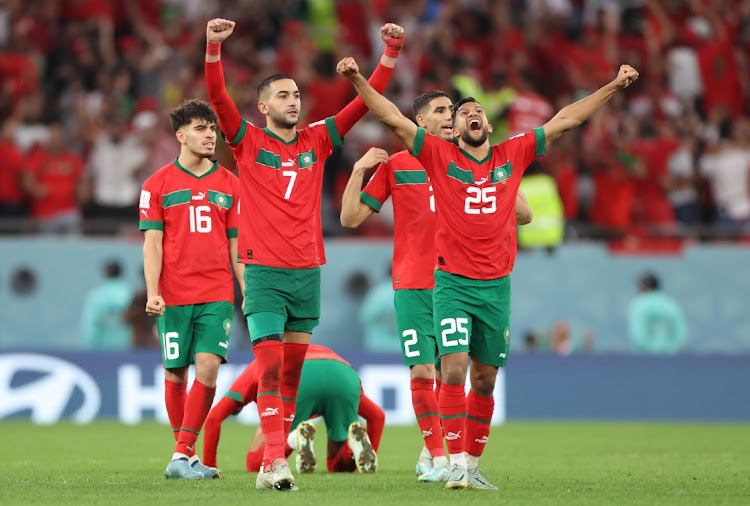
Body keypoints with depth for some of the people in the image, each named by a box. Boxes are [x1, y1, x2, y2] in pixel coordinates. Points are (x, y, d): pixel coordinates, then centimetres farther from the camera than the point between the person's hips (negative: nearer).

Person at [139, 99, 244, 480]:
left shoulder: (229, 185, 11)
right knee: (176, 372, 3)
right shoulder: (158, 184, 4)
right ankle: (185, 453, 16)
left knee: (208, 366, -14)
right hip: (174, 297, -1)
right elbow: (152, 243, 1)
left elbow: (237, 245, 14)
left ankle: (182, 455, -11)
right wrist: (152, 293, -10)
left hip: (217, 294, 1)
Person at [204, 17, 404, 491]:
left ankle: (279, 456, 12)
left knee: (293, 370, 7)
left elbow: (365, 101, 9)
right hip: (264, 270, -4)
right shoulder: (249, 142, 1)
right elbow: (218, 96, -12)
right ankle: (274, 461, -17)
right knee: (270, 366, -12)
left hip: (308, 269, 4)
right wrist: (213, 48, -27)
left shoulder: (316, 141, 10)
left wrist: (391, 52, 1)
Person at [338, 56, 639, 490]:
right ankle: (456, 463, -13)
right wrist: (359, 81, -14)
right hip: (453, 282, -3)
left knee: (485, 378, 8)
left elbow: (565, 121, 11)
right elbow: (394, 118, -4)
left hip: (497, 286, 3)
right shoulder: (440, 156, 1)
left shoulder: (512, 156, 8)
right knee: (454, 368, -15)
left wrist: (614, 86, 11)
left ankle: (474, 465, 18)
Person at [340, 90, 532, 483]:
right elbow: (350, 218, 4)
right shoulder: (395, 165, 5)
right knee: (422, 371, -9)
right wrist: (359, 169, -6)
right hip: (412, 286, -2)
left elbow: (523, 215, 10)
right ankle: (436, 457, -1)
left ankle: (431, 455, 17)